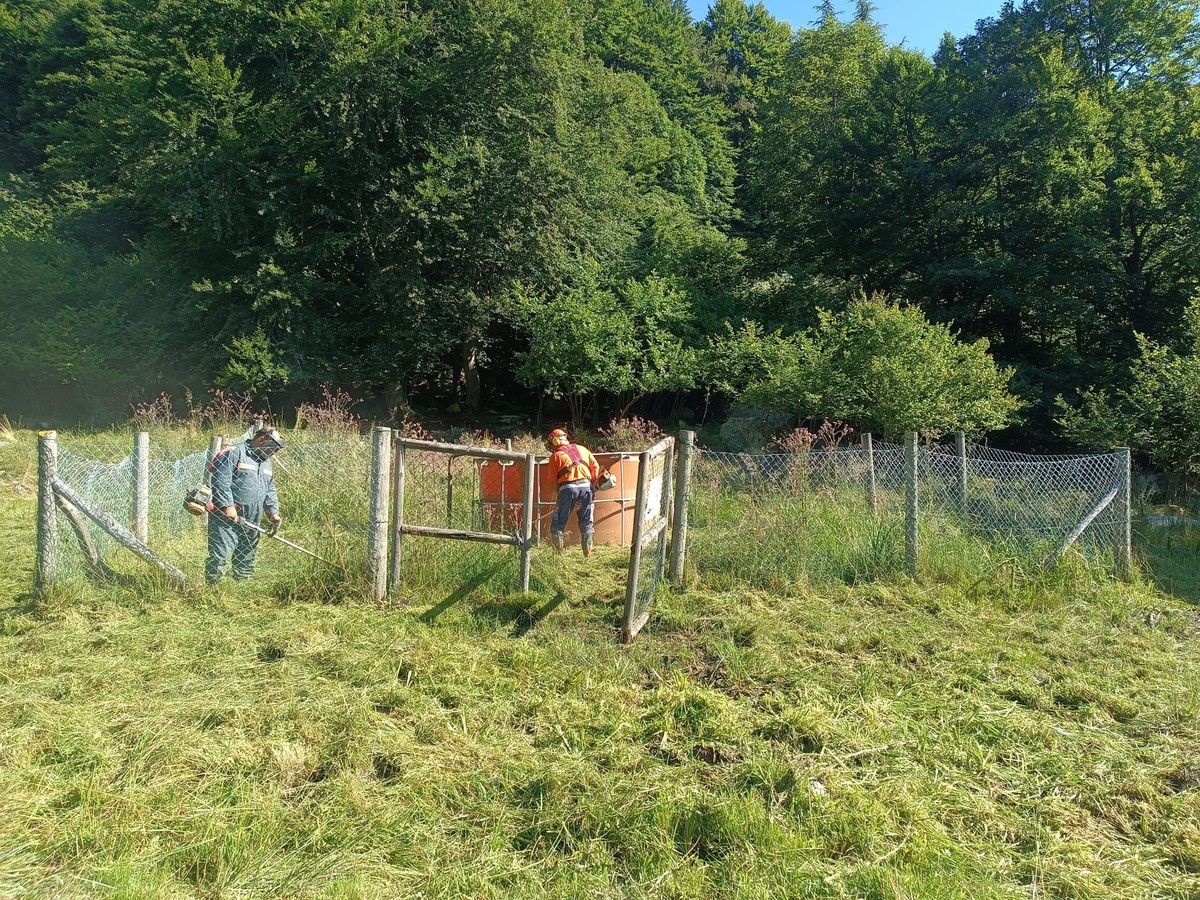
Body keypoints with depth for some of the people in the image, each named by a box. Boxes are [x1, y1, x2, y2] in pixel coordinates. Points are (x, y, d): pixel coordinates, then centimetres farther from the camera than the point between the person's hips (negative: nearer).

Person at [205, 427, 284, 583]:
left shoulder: (267, 463, 19)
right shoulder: (234, 454, -8)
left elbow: (270, 490, 21)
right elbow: (220, 482, -16)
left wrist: (273, 512, 8)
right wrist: (228, 506, -21)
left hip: (251, 522, 8)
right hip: (227, 517, -8)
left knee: (247, 558, 14)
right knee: (220, 555, -12)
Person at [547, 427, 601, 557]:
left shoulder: (555, 456, 9)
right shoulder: (582, 449, 17)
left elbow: (554, 478, 8)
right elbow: (595, 467, 14)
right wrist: (593, 484, 19)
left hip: (568, 488, -3)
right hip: (586, 486, 3)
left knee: (558, 523, 5)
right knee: (586, 522, 14)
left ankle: (558, 552, 0)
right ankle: (588, 552, 12)